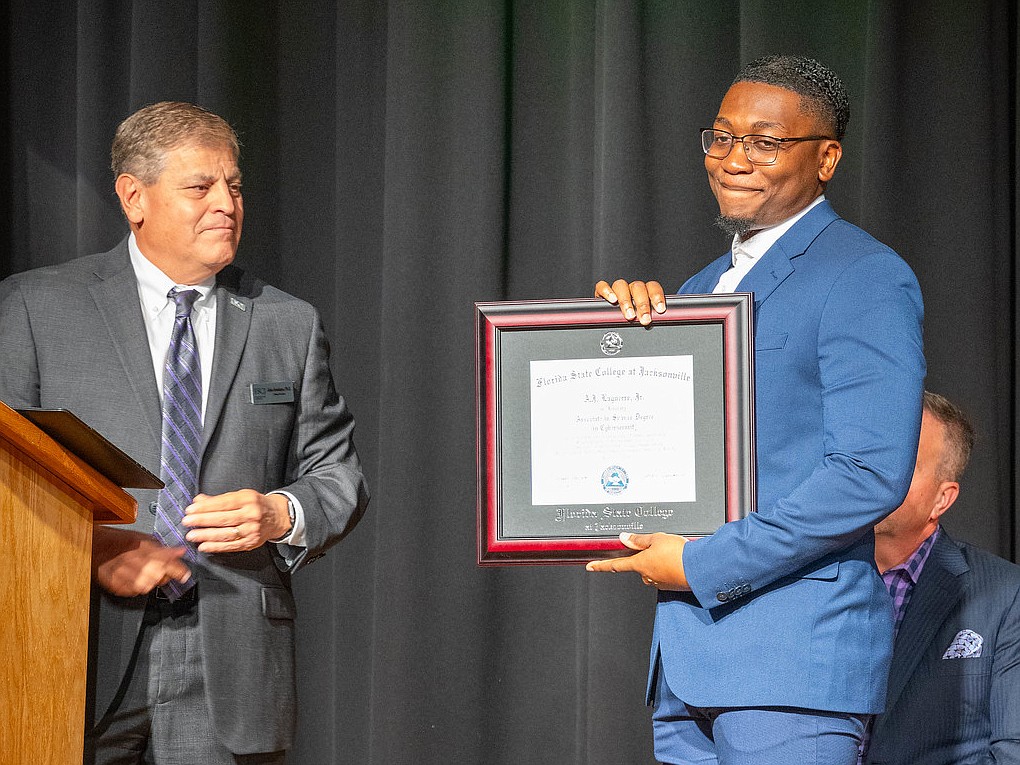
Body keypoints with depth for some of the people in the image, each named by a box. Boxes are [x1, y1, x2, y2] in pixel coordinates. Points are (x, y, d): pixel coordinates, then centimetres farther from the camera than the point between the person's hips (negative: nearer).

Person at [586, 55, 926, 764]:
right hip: (687, 660, 8)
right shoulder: (702, 287, 21)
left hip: (796, 652, -8)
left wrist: (704, 564, -15)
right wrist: (623, 319, 3)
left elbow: (872, 473, -17)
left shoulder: (866, 278, -7)